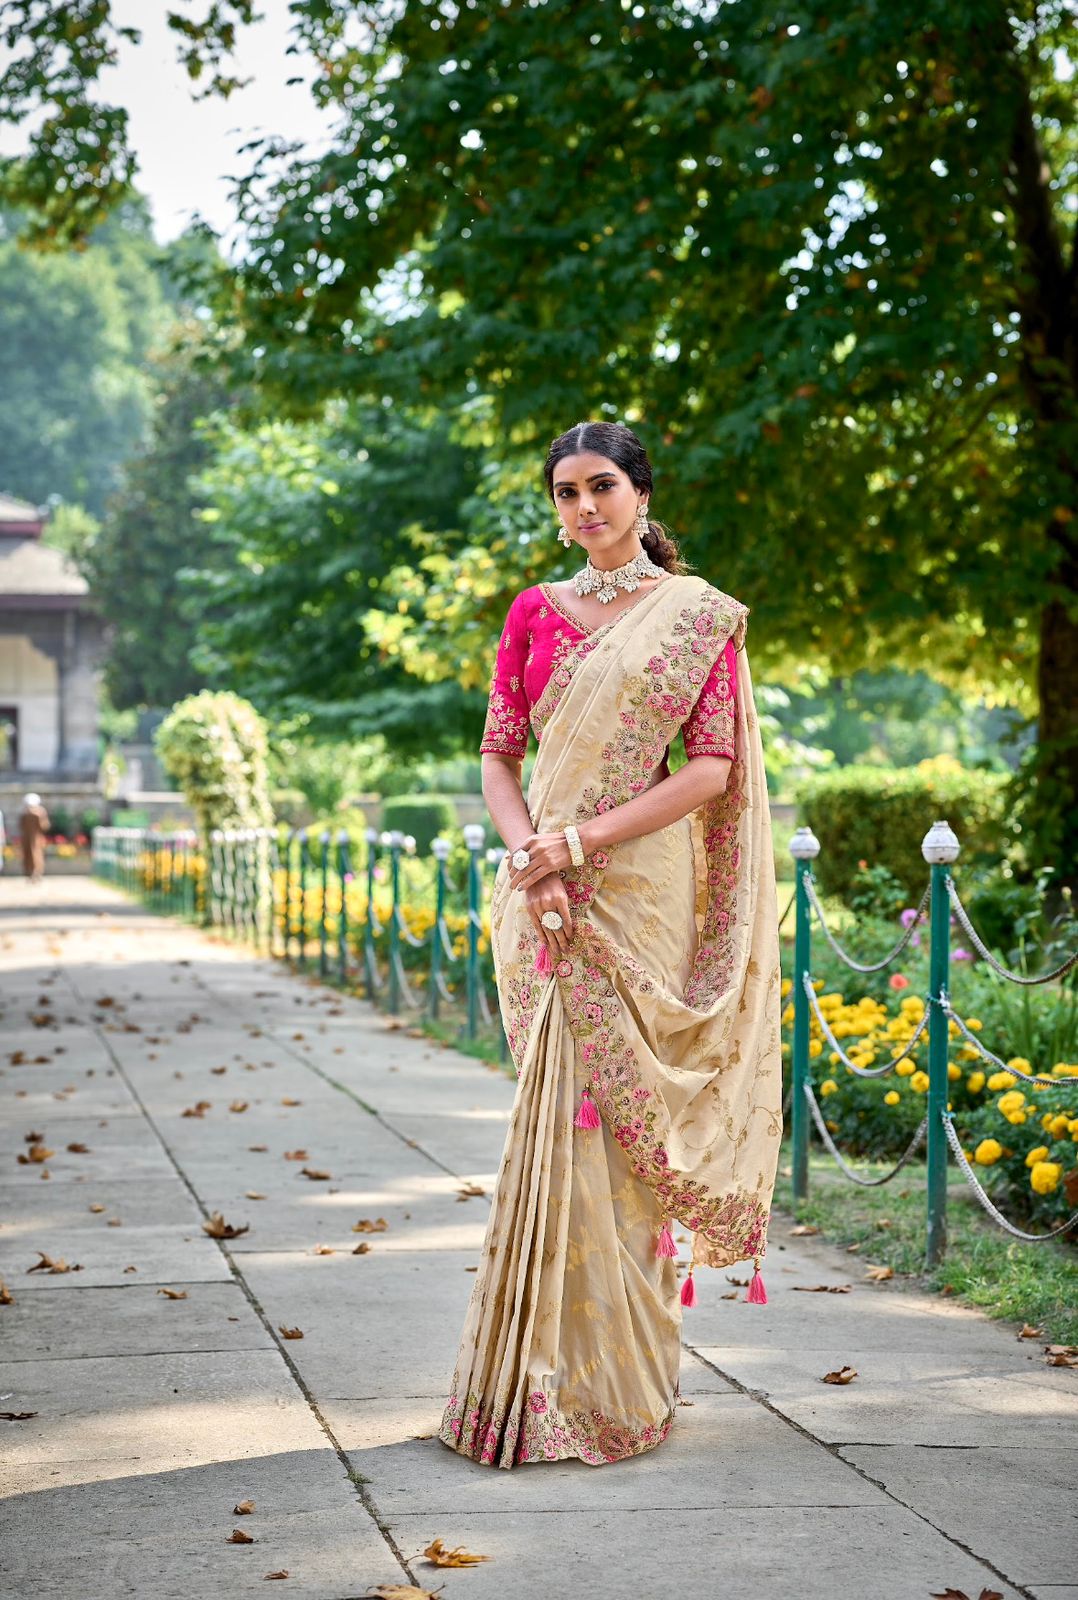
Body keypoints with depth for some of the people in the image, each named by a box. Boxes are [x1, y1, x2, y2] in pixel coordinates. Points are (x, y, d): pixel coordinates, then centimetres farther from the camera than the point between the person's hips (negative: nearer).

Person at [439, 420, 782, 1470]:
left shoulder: (699, 614, 2)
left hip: (641, 887, -2)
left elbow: (713, 766, -6)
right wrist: (527, 853, -10)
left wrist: (579, 842, -13)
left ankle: (614, 1383, 6)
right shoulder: (534, 613, 11)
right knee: (562, 1114, 1)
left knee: (618, 1113, -3)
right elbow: (498, 755, 10)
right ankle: (556, 1373, 9)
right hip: (547, 897, 3)